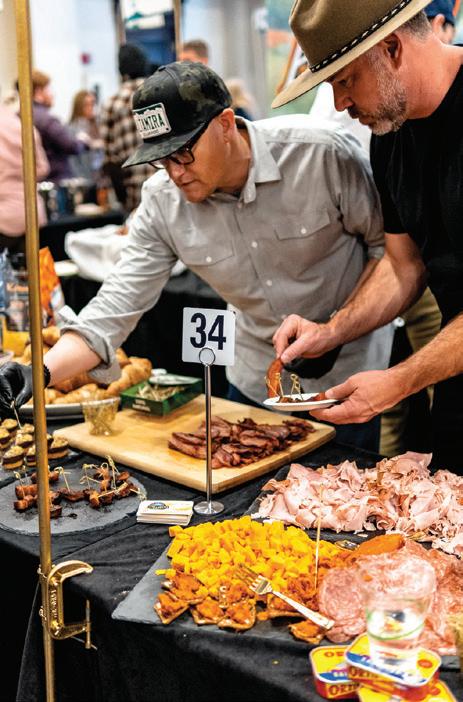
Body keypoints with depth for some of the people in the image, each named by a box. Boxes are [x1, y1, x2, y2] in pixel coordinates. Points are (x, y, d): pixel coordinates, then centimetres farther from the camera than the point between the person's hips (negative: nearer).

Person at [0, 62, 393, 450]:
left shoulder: (323, 154, -22)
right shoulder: (162, 201, -13)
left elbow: (387, 244, -11)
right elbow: (116, 307, -14)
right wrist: (41, 372, -29)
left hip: (354, 371, -3)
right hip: (256, 381, 3)